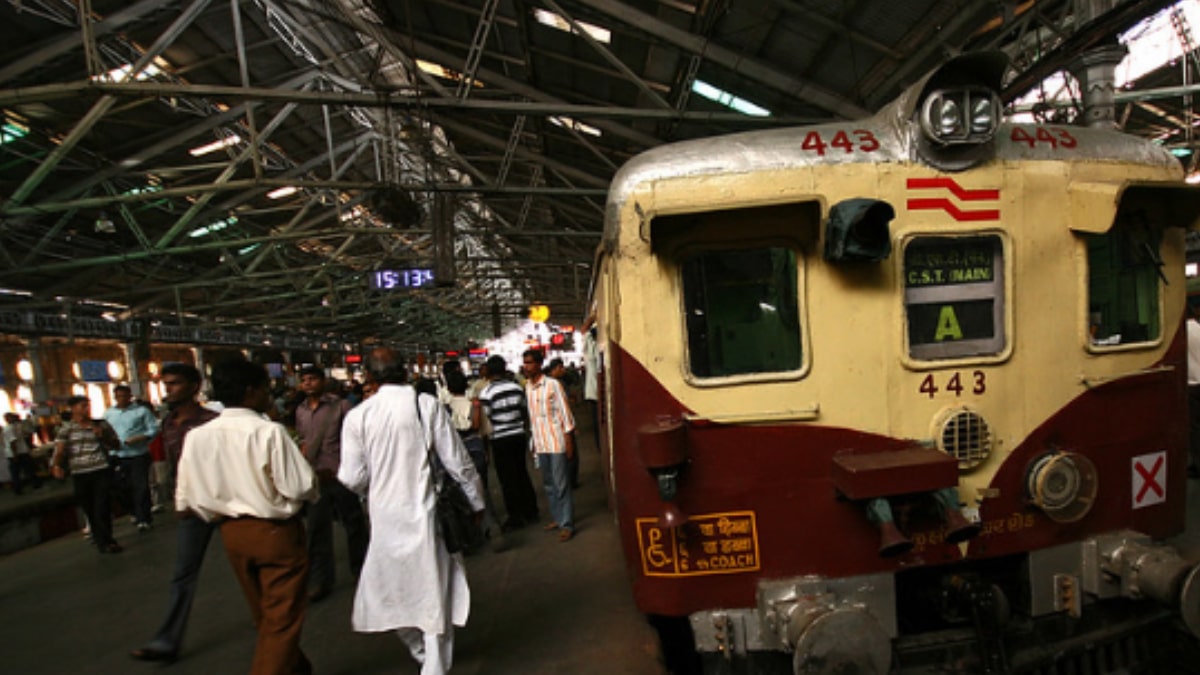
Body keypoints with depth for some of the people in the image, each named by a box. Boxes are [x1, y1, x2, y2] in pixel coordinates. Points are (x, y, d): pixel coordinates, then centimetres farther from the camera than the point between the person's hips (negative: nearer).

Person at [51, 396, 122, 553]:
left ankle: (104, 541, 2)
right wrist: (56, 465, -26)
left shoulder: (100, 424, 9)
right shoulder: (66, 428, 5)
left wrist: (103, 436, -4)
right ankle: (103, 541, 16)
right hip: (80, 473, 0)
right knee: (89, 508, 5)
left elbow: (116, 444, 15)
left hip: (102, 470, 0)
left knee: (102, 506, -6)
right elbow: (59, 450, -7)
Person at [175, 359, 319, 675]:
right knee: (282, 619, 6)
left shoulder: (197, 436, -4)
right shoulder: (269, 431, -20)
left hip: (233, 534, 7)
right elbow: (300, 487, -22)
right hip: (277, 531, -6)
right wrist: (315, 488, 0)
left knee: (264, 616, 23)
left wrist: (221, 514, 16)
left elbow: (186, 499, 0)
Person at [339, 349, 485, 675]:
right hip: (424, 512, -1)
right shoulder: (428, 406, -10)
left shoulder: (357, 416, -7)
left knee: (394, 587, 21)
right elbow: (457, 462, -7)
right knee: (433, 589, 12)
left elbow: (352, 478, -5)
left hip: (385, 515, 2)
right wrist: (476, 501, 7)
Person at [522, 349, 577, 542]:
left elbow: (565, 414, -9)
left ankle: (567, 524, 6)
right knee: (548, 485, 15)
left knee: (561, 485, -1)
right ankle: (558, 518, 28)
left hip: (556, 442, -6)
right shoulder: (526, 387, 6)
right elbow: (530, 416, 13)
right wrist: (532, 440, 14)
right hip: (540, 444, 6)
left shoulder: (552, 385, -11)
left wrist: (569, 442, -11)